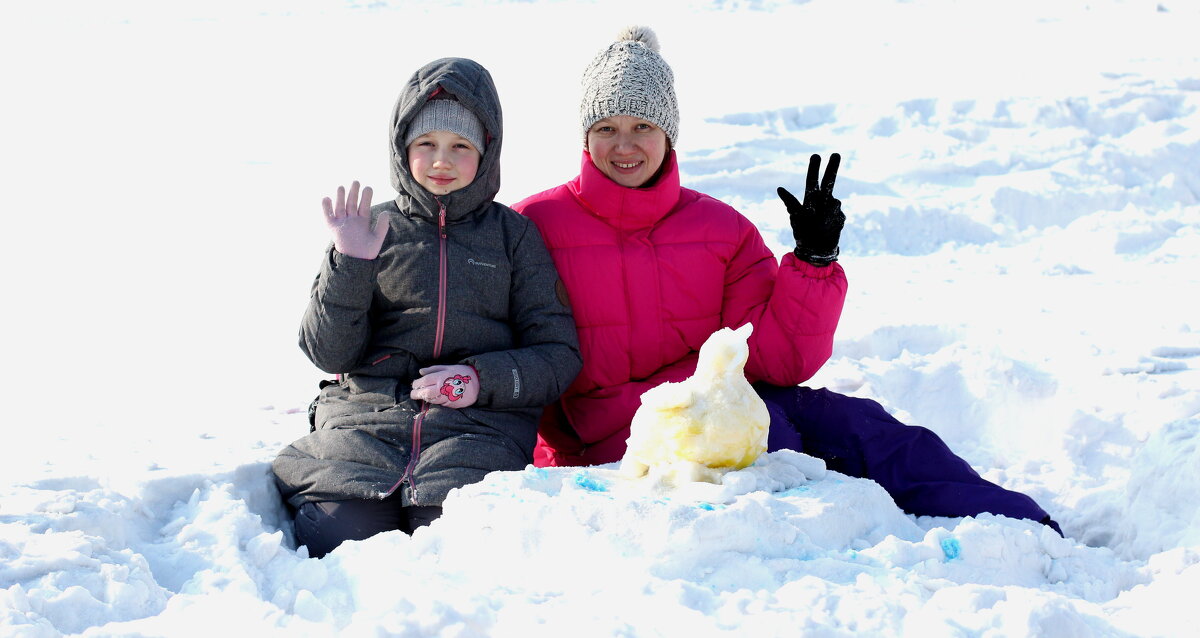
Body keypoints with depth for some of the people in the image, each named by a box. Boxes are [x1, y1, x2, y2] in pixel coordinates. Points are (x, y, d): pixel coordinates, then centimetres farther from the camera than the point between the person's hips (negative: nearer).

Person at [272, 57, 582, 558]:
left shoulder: (514, 234, 14)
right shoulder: (372, 230, 15)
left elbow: (559, 355, 10)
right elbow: (329, 354, 7)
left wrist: (483, 379, -9)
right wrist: (349, 264, -8)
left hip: (479, 425, -1)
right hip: (364, 417, 1)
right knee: (335, 542, -27)